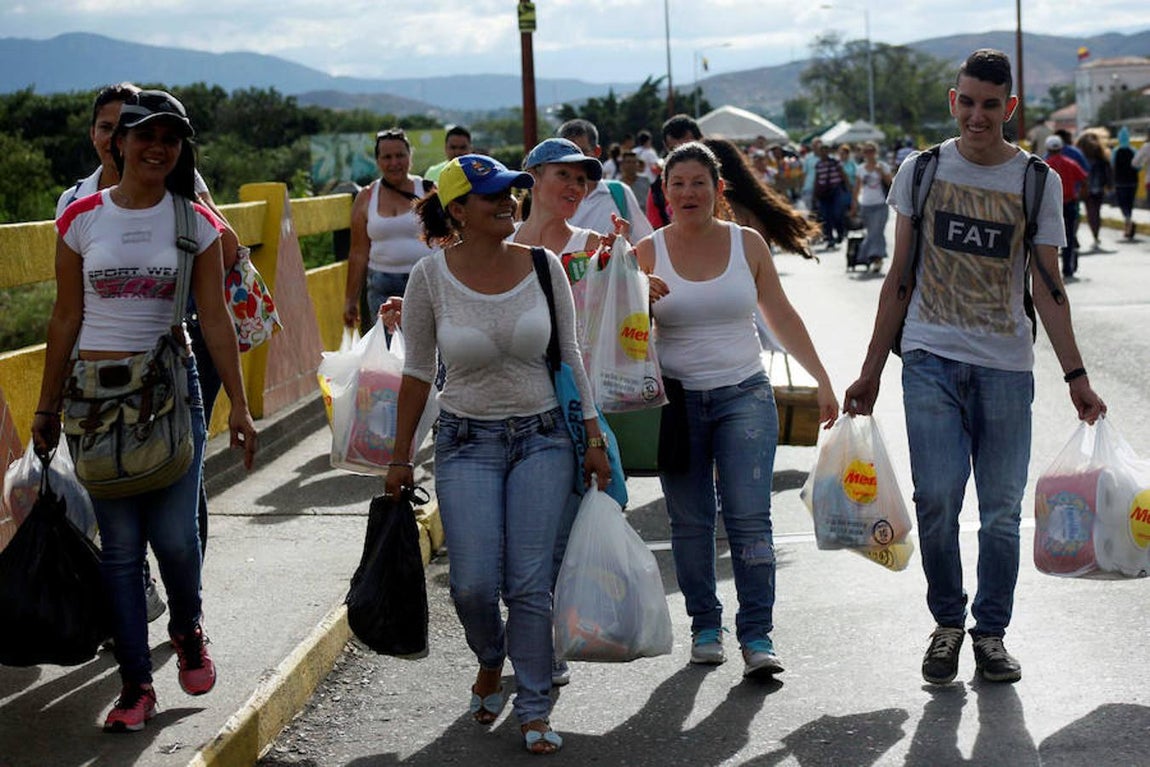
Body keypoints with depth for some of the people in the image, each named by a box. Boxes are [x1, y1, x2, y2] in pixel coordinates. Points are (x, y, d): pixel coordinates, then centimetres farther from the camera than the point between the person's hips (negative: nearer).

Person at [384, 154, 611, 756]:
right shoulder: (431, 276, -7)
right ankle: (490, 662, 26)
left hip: (544, 438, 1)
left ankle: (534, 712, 11)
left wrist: (593, 440, 4)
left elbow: (569, 357, 5)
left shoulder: (542, 265, -3)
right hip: (467, 442, -1)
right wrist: (401, 458, 5)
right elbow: (417, 373, 2)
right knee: (474, 585, -8)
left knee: (530, 584, -4)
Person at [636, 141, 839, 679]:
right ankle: (705, 628, 17)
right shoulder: (648, 252, 1)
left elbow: (782, 317, 10)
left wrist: (822, 380, 9)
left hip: (744, 395, 0)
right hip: (677, 400, 0)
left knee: (749, 517, -9)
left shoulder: (748, 243, 4)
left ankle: (757, 637, -7)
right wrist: (641, 302, -20)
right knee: (690, 522, 4)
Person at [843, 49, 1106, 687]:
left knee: (1002, 509, 2)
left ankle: (990, 633, 18)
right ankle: (947, 622, 10)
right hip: (931, 357, 0)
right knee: (936, 498, -11)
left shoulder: (1037, 181, 3)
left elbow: (1046, 286, 2)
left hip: (1006, 367, 0)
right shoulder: (920, 171, 5)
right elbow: (900, 276, 11)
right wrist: (871, 371, 10)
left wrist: (1075, 376, -6)